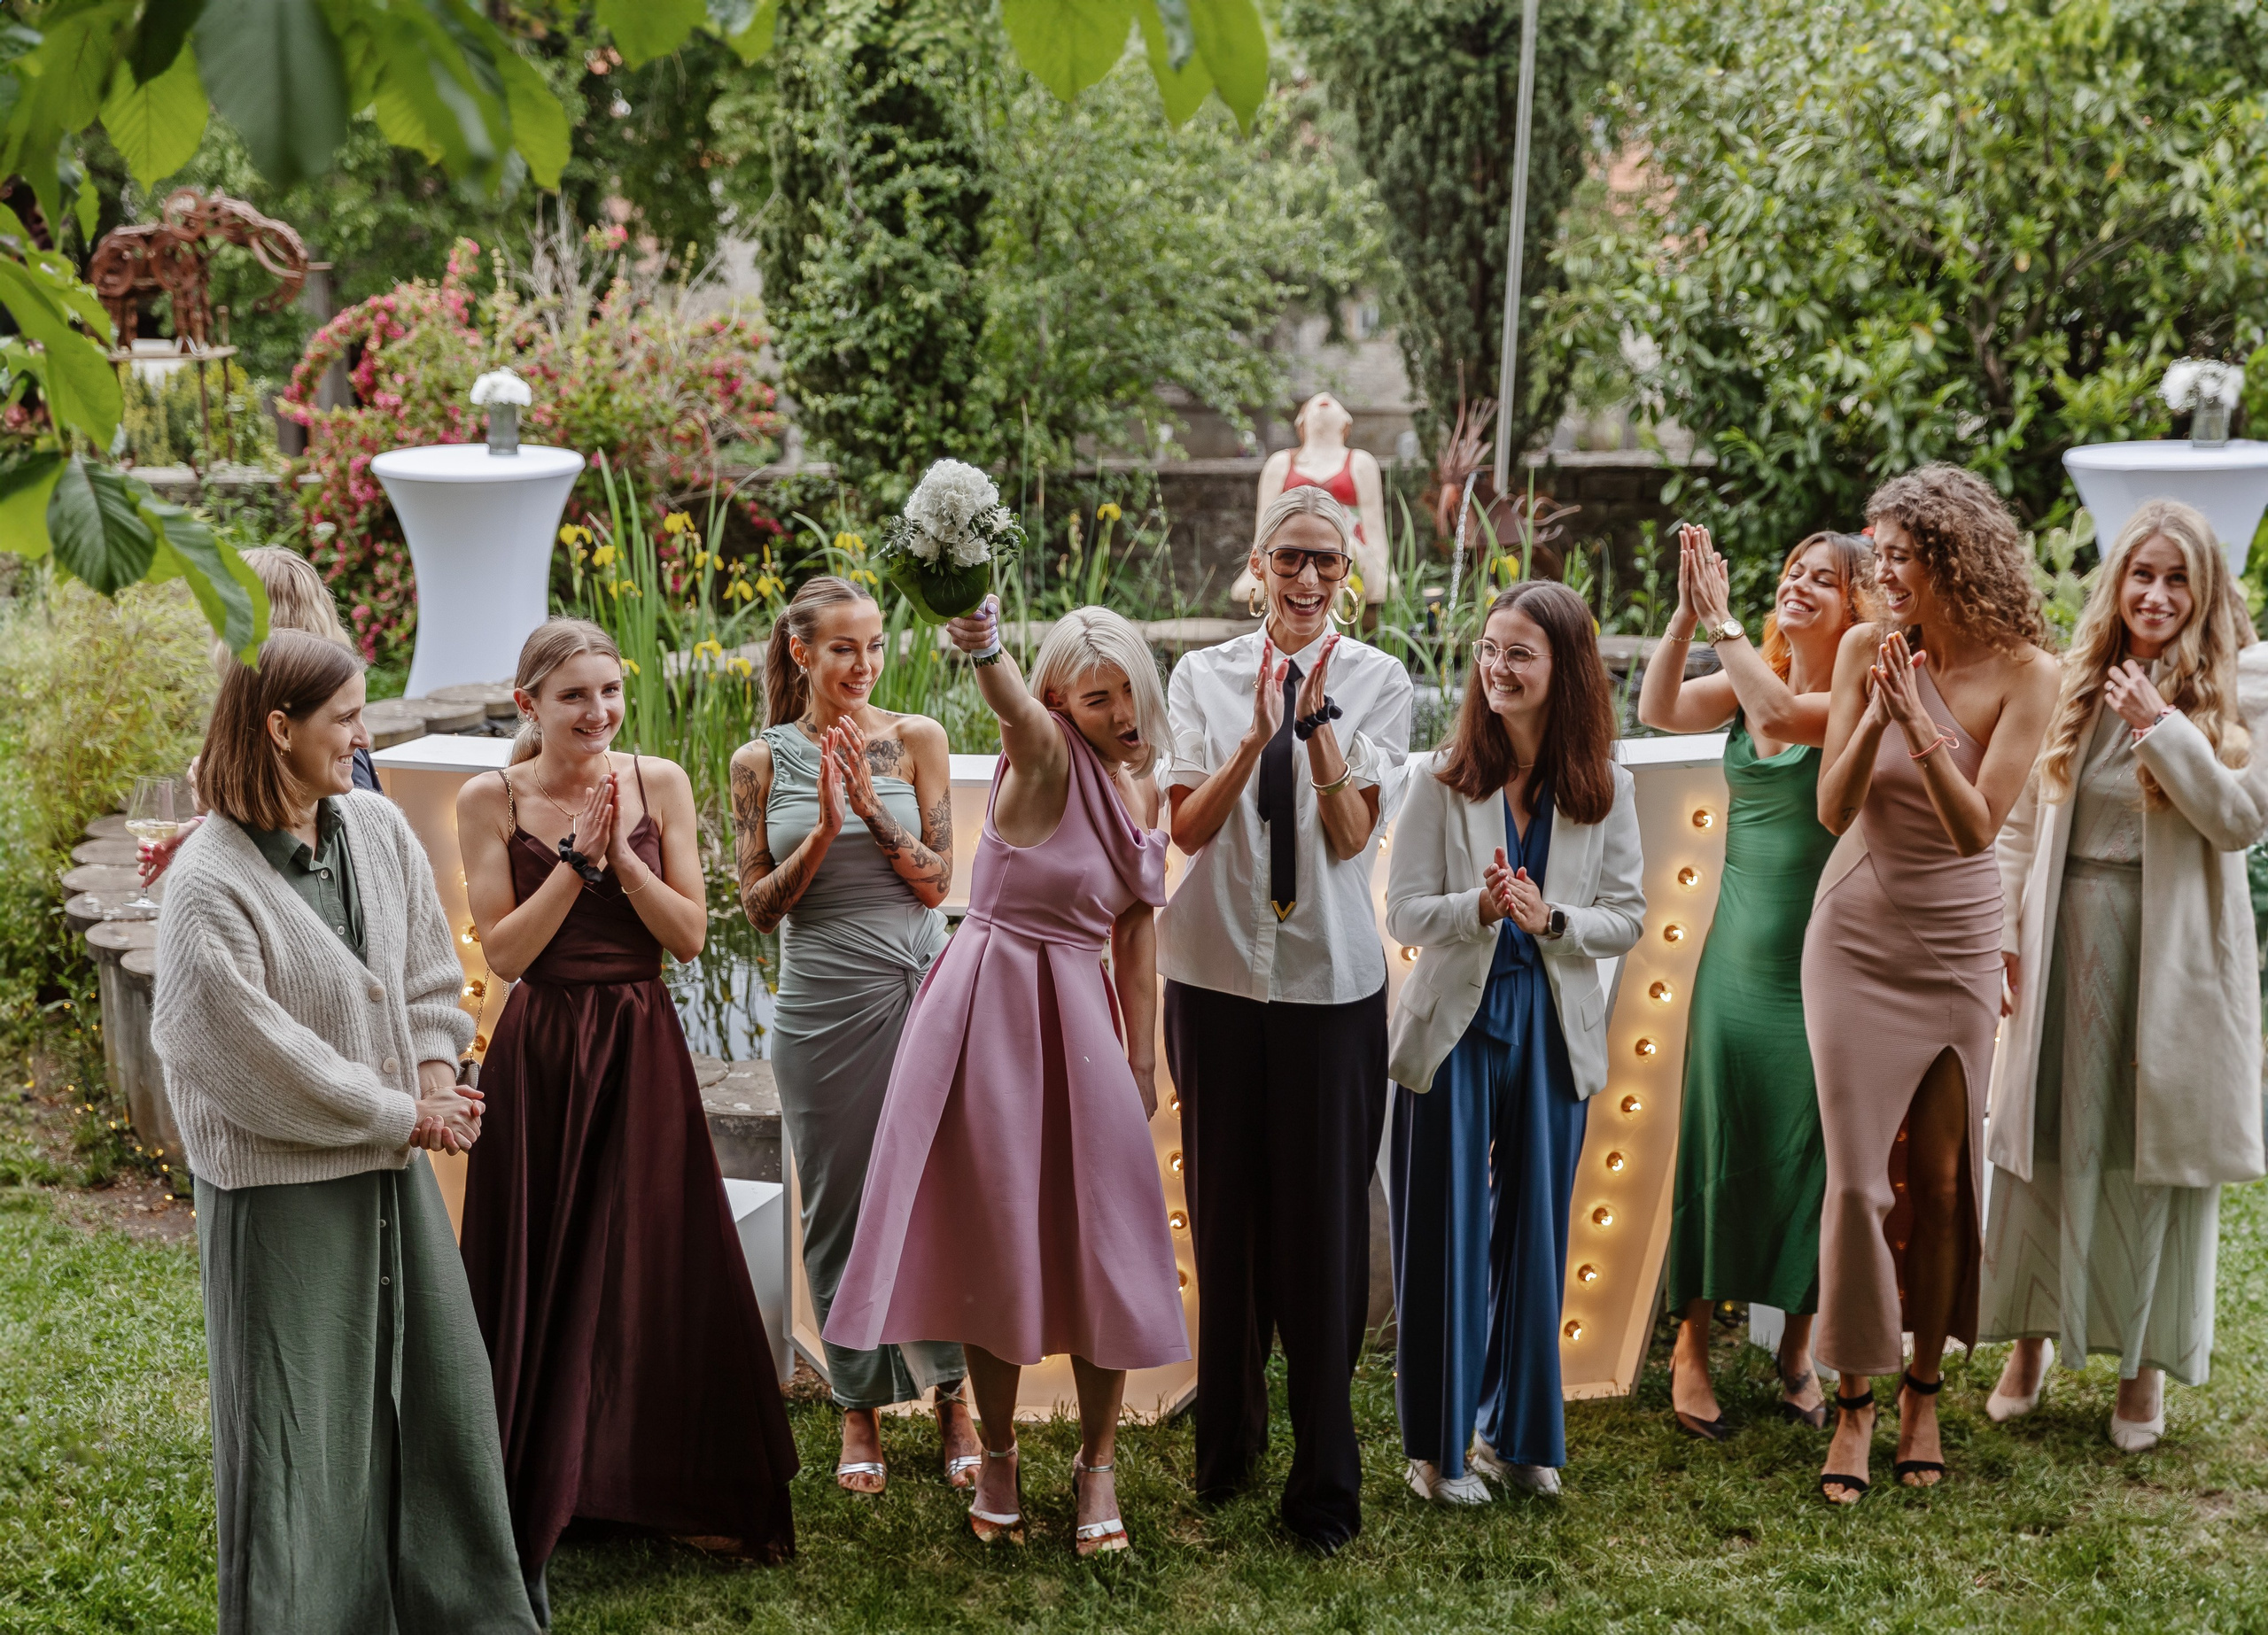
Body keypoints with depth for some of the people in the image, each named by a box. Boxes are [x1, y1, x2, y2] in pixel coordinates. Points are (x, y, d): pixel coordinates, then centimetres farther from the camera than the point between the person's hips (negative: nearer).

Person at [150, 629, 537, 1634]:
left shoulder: (379, 830, 1)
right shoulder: (210, 886, -19)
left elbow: (429, 967, 11)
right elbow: (256, 1062, -19)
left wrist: (436, 1078, -5)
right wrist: (402, 1115, -13)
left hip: (395, 1167, 7)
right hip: (282, 1185, -7)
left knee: (442, 1384, 15)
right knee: (301, 1423, 5)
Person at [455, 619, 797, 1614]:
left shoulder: (659, 784, 0)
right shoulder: (491, 800, -5)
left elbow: (690, 934, -3)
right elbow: (502, 952, -8)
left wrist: (623, 857, -15)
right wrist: (576, 859, -15)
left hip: (641, 1046, 1)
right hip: (539, 1054, -1)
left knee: (660, 1263, 5)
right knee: (540, 1274, 5)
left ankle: (679, 1492, 19)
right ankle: (538, 1494, 22)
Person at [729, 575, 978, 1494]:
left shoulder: (915, 741, 1)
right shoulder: (761, 763, 3)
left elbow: (938, 882, -2)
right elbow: (760, 908, 0)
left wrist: (872, 806, -15)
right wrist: (823, 831, -15)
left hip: (919, 992, 0)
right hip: (822, 1005, 1)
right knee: (838, 1208, 7)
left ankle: (951, 1398, 18)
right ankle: (859, 1408, 20)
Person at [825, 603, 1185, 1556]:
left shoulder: (1141, 788, 9)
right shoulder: (1046, 757, -10)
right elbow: (1014, 707, -35)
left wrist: (1144, 1057, 12)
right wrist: (986, 653, -58)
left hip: (1081, 1017, 5)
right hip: (990, 1005, -5)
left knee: (1100, 1238, 2)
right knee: (993, 1234, 3)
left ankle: (1097, 1464, 15)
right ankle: (998, 1455, 19)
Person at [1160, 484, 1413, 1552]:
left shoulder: (1376, 682, 1)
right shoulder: (1203, 676, 6)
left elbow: (1353, 835, -6)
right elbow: (1188, 826, -2)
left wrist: (1316, 723, -19)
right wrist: (1256, 739, -16)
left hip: (1330, 980, -2)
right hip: (1217, 972, 2)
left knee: (1323, 1221, -1)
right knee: (1224, 1211, 10)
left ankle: (1326, 1477, 9)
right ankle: (1227, 1440, 26)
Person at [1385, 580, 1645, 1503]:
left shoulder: (1605, 790, 1)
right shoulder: (1441, 779, -3)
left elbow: (1628, 918, 2)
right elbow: (1403, 912, -5)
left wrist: (1550, 919, -17)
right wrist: (1479, 909, -23)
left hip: (1554, 1031, 2)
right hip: (1454, 1025, -1)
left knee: (1535, 1232, 9)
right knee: (1446, 1235, 3)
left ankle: (1518, 1431, 24)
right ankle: (1439, 1444, 15)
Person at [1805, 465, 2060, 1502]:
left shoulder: (2023, 672, -11)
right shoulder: (1867, 650, -6)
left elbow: (1977, 826, -18)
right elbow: (1832, 809, -9)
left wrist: (1920, 726, -30)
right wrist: (1875, 719, -24)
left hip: (1957, 948, 0)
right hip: (1857, 939, 1)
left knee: (1940, 1176, 6)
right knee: (1857, 1174, -1)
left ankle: (1924, 1392, 21)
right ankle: (1855, 1401, 10)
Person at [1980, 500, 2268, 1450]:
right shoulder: (2068, 683, 7)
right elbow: (2020, 824, 9)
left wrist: (2164, 728, -16)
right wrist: (2004, 936, 2)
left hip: (2175, 950, -3)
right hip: (2065, 940, 3)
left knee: (2158, 1156, 4)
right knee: (2045, 1142, 8)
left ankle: (2144, 1368, 17)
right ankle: (2031, 1342, 23)